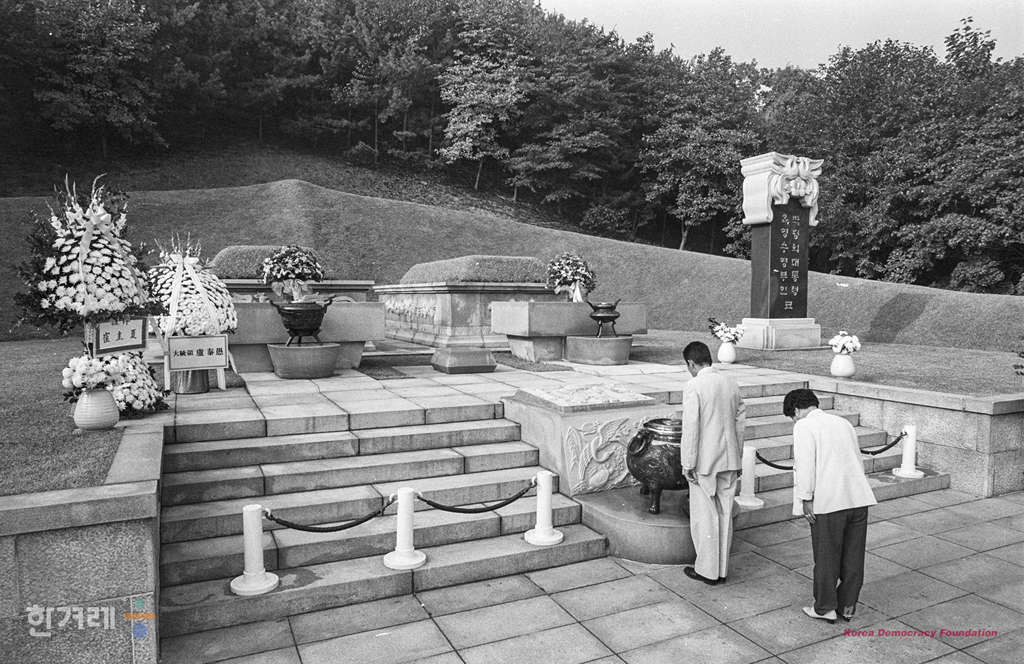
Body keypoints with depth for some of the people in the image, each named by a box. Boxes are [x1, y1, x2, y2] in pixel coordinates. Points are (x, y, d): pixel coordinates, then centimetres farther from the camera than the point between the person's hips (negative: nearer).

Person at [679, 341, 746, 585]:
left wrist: (688, 464, -10)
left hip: (704, 463, -6)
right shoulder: (731, 384, 5)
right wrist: (737, 459, 17)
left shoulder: (693, 387, -15)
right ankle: (721, 569, 24)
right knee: (724, 515, 14)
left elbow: (691, 428, -17)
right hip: (729, 461, 6)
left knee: (705, 517, 6)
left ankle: (707, 570, 16)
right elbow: (740, 422, 10)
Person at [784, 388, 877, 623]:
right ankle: (848, 606, 26)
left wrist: (805, 498, -10)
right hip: (858, 498, 7)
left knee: (826, 556, 7)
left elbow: (805, 464, -14)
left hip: (828, 501, -7)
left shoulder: (804, 426, -4)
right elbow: (858, 460, 20)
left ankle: (825, 608, 17)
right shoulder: (843, 422, 18)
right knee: (853, 556, 15)